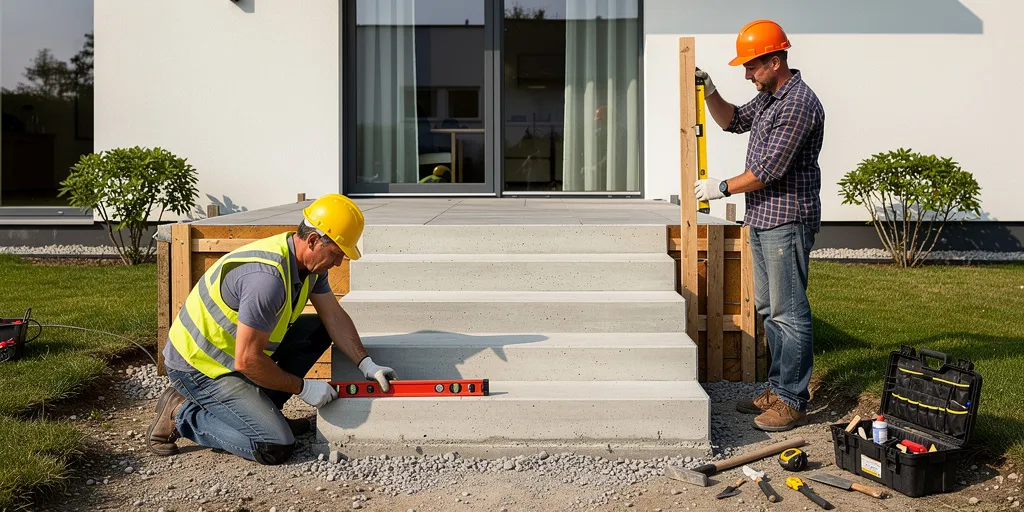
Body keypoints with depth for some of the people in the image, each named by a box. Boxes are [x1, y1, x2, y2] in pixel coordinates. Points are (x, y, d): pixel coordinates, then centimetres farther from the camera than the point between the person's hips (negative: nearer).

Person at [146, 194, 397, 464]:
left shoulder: (310, 261, -3)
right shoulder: (267, 277, -33)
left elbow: (334, 316, 3)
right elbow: (247, 361, -29)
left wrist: (366, 363, -7)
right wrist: (302, 387, -18)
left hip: (233, 351, 10)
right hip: (200, 365, -9)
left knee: (319, 330, 3)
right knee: (276, 448, -17)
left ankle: (263, 410, 9)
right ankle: (182, 414, 0)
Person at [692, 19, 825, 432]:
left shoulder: (798, 103, -17)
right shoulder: (769, 97, 14)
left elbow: (769, 169, -21)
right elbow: (732, 121, 25)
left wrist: (723, 188, -9)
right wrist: (709, 90, 8)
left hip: (786, 222, -10)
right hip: (762, 218, 10)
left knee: (788, 313, -5)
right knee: (768, 308, 14)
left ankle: (792, 402, 4)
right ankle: (777, 388, 25)